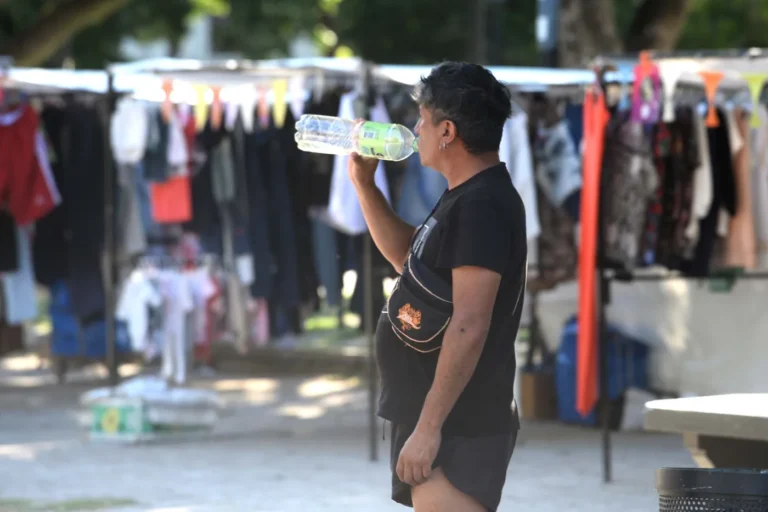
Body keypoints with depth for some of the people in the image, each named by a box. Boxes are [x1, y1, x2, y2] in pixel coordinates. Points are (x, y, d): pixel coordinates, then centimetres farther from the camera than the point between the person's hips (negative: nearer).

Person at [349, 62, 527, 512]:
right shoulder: (466, 199, 13)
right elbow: (406, 254, 31)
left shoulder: (483, 206, -19)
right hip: (443, 421, 11)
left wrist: (428, 426, -26)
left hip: (457, 427, -11)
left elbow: (469, 327, -25)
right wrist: (364, 183, 18)